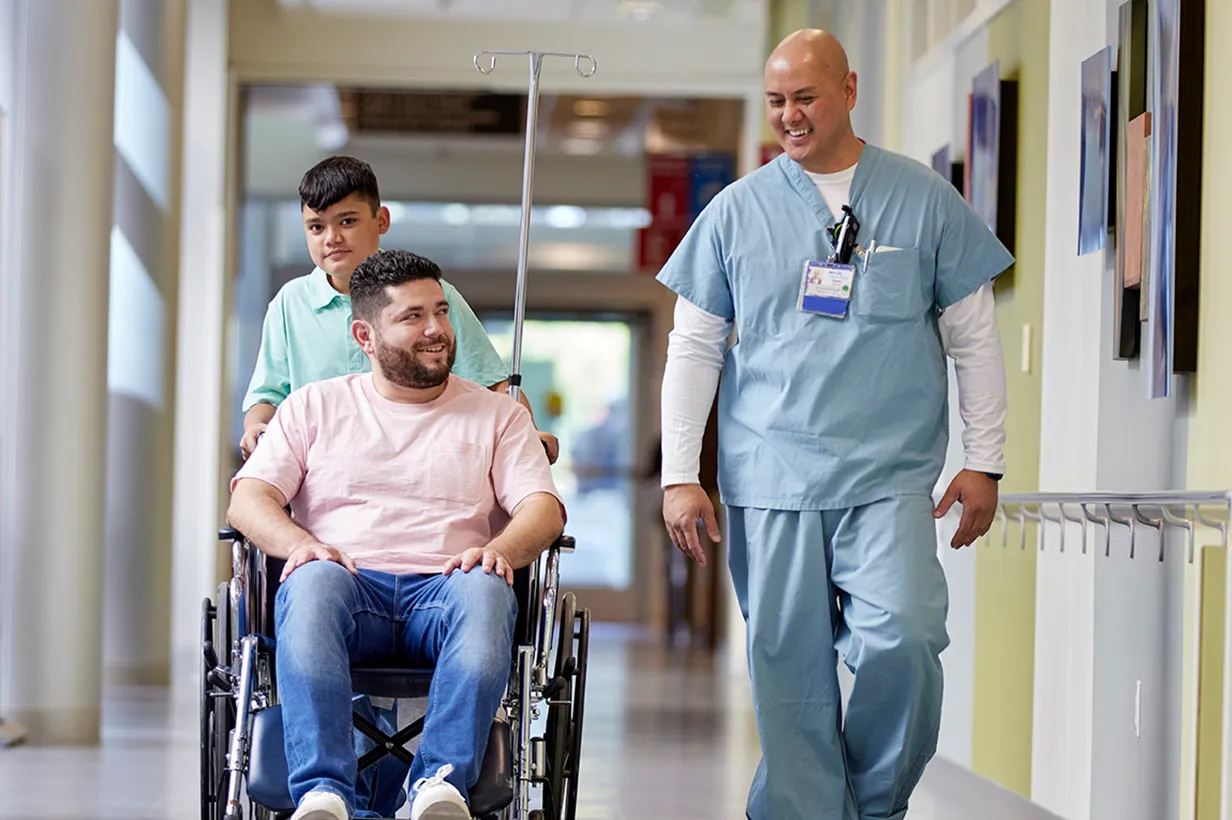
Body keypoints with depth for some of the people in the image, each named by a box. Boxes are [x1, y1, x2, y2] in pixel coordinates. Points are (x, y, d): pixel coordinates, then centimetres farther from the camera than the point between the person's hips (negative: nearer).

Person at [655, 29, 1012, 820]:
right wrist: (679, 474, 4)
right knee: (789, 672, 2)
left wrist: (985, 461, 5)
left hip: (890, 479, -1)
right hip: (769, 483, 2)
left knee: (899, 641, -17)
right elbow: (694, 347, 10)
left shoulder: (924, 200, 6)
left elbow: (974, 337, 9)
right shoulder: (736, 211, 8)